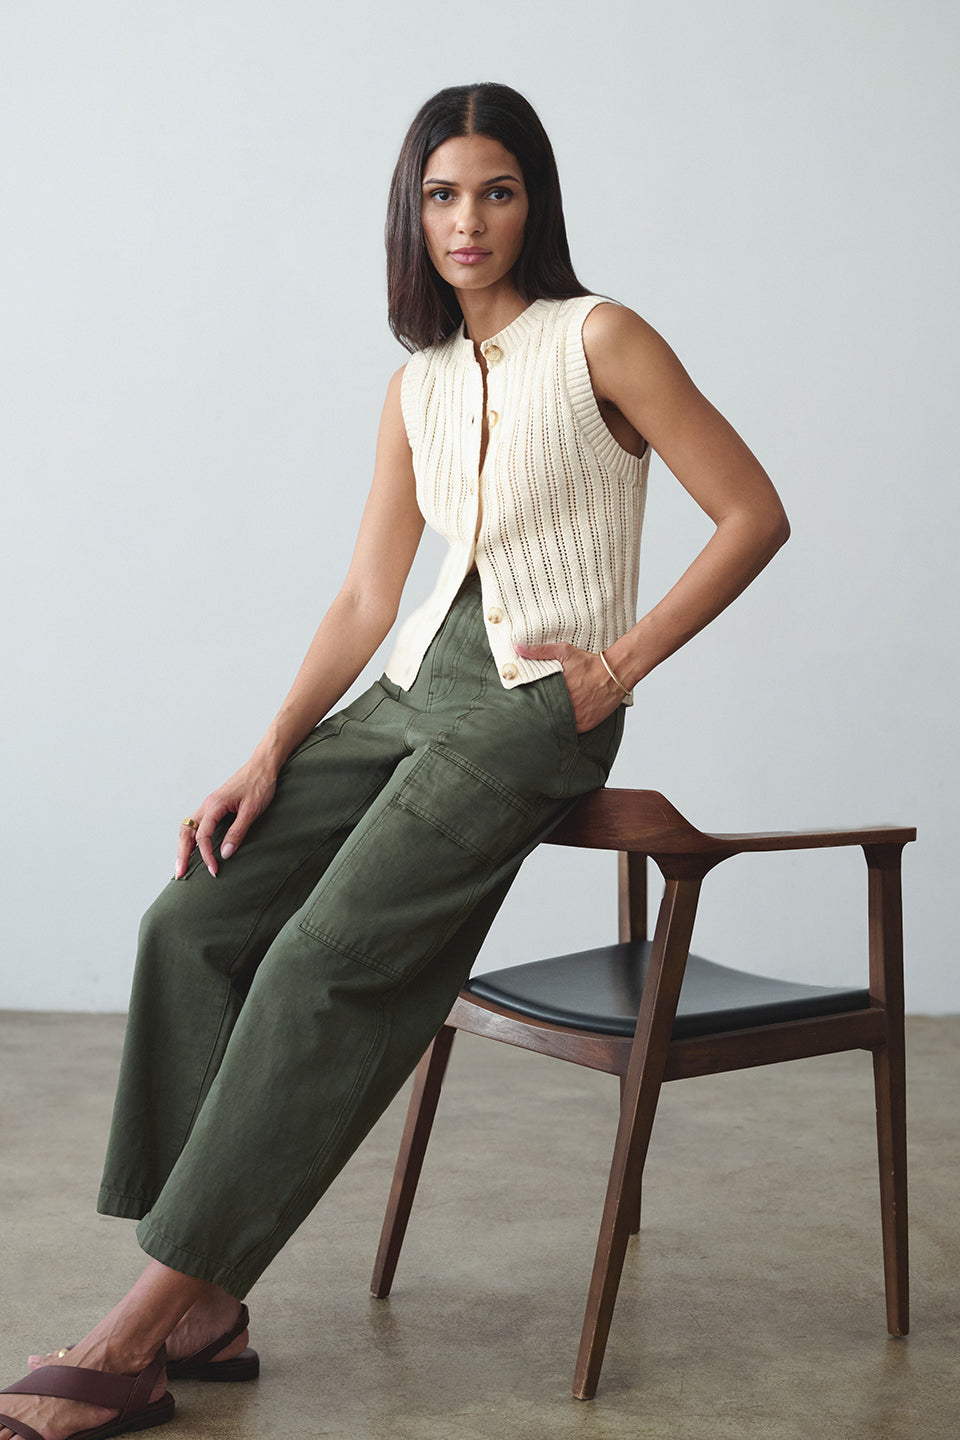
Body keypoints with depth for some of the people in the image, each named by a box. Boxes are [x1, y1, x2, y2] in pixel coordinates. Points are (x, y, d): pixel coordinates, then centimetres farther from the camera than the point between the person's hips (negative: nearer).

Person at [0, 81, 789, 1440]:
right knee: (194, 921, -11)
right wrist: (270, 755, 3)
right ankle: (204, 1308, -8)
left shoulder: (601, 340, -1)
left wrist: (619, 662, -8)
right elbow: (367, 594, 13)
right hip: (413, 690, 7)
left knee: (321, 965, -21)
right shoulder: (418, 383, 17)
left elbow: (754, 515, -3)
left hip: (536, 706, -6)